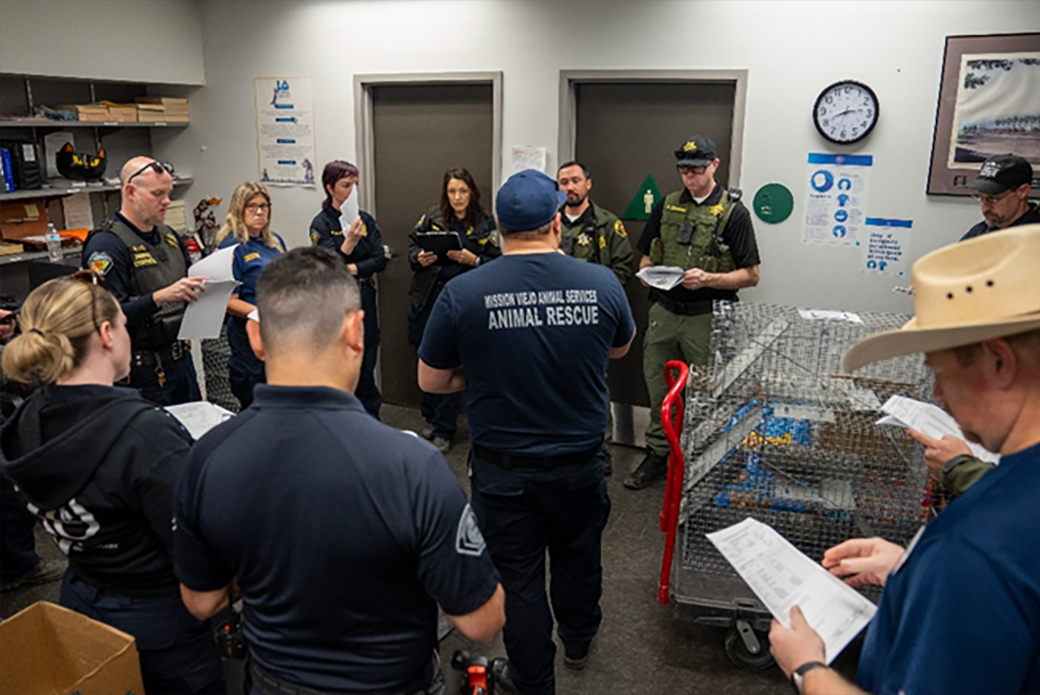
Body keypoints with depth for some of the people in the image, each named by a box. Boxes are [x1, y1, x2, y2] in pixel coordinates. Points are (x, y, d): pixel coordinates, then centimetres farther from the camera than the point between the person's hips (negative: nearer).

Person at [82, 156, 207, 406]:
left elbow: (188, 293, 20)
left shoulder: (169, 236, 12)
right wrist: (161, 297, -33)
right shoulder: (106, 244, -14)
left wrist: (206, 287, -2)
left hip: (182, 360, 8)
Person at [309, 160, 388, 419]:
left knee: (366, 364, 9)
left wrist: (353, 269, -12)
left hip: (364, 299, 4)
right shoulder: (321, 223, -5)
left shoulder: (366, 219, 8)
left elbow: (381, 259, 1)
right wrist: (348, 243, -31)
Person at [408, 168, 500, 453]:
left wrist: (473, 259, -17)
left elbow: (496, 262, 0)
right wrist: (419, 258, -9)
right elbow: (412, 244, 12)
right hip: (427, 298, 3)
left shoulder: (485, 224, 1)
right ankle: (430, 418, 30)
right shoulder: (431, 218, 4)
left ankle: (444, 430, 12)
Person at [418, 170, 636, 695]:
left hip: (502, 470, -2)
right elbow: (620, 348, 9)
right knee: (578, 559, 26)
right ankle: (578, 642, 53)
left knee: (518, 577, 16)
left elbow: (430, 381, -5)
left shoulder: (462, 293, -17)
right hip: (579, 462, 2)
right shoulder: (602, 284, -13)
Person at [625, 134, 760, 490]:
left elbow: (751, 275, -4)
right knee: (658, 389, 11)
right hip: (664, 311, 4)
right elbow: (647, 256, 18)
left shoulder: (733, 212, -3)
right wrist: (648, 271, -5)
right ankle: (657, 455, 26)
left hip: (706, 316, -4)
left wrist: (708, 279, -19)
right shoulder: (667, 206, 10)